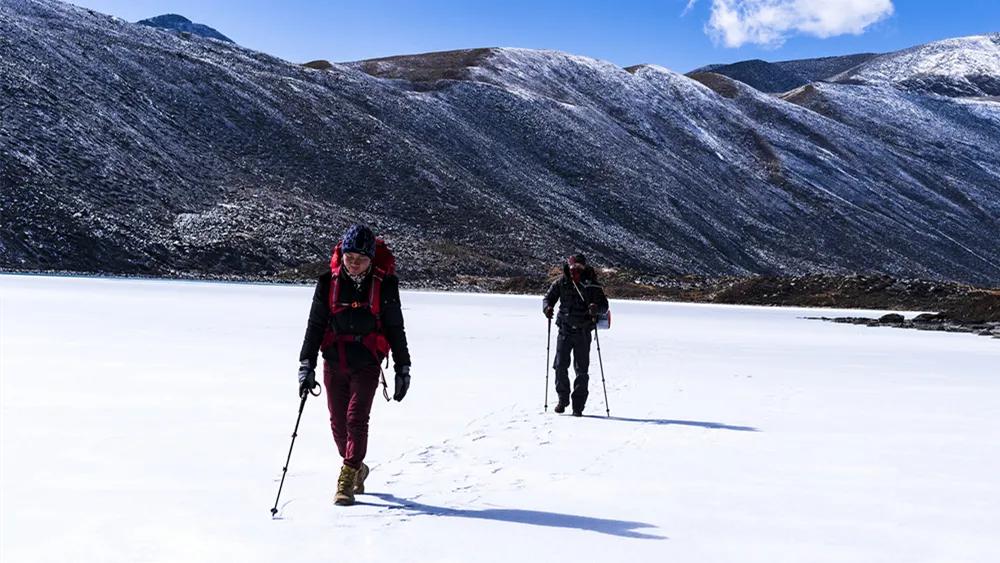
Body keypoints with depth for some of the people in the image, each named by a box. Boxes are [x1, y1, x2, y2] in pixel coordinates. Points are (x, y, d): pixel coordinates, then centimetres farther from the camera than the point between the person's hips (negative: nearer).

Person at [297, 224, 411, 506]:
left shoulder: (384, 284, -4)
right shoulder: (329, 282, 0)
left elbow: (395, 329, 3)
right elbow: (315, 325, 5)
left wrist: (403, 368, 4)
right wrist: (306, 364, -1)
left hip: (367, 363, -3)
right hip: (334, 361, 3)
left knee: (356, 418, -13)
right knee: (338, 422, 7)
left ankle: (347, 481, -6)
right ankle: (357, 468, 30)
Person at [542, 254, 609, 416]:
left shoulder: (592, 284, -3)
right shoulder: (561, 283, 2)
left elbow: (604, 305, -1)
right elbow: (548, 298, 9)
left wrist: (596, 308, -23)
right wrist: (547, 307, -13)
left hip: (583, 332, -1)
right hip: (565, 330, 1)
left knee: (581, 370, 1)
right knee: (560, 366, -3)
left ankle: (578, 406, 7)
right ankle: (563, 399, 16)